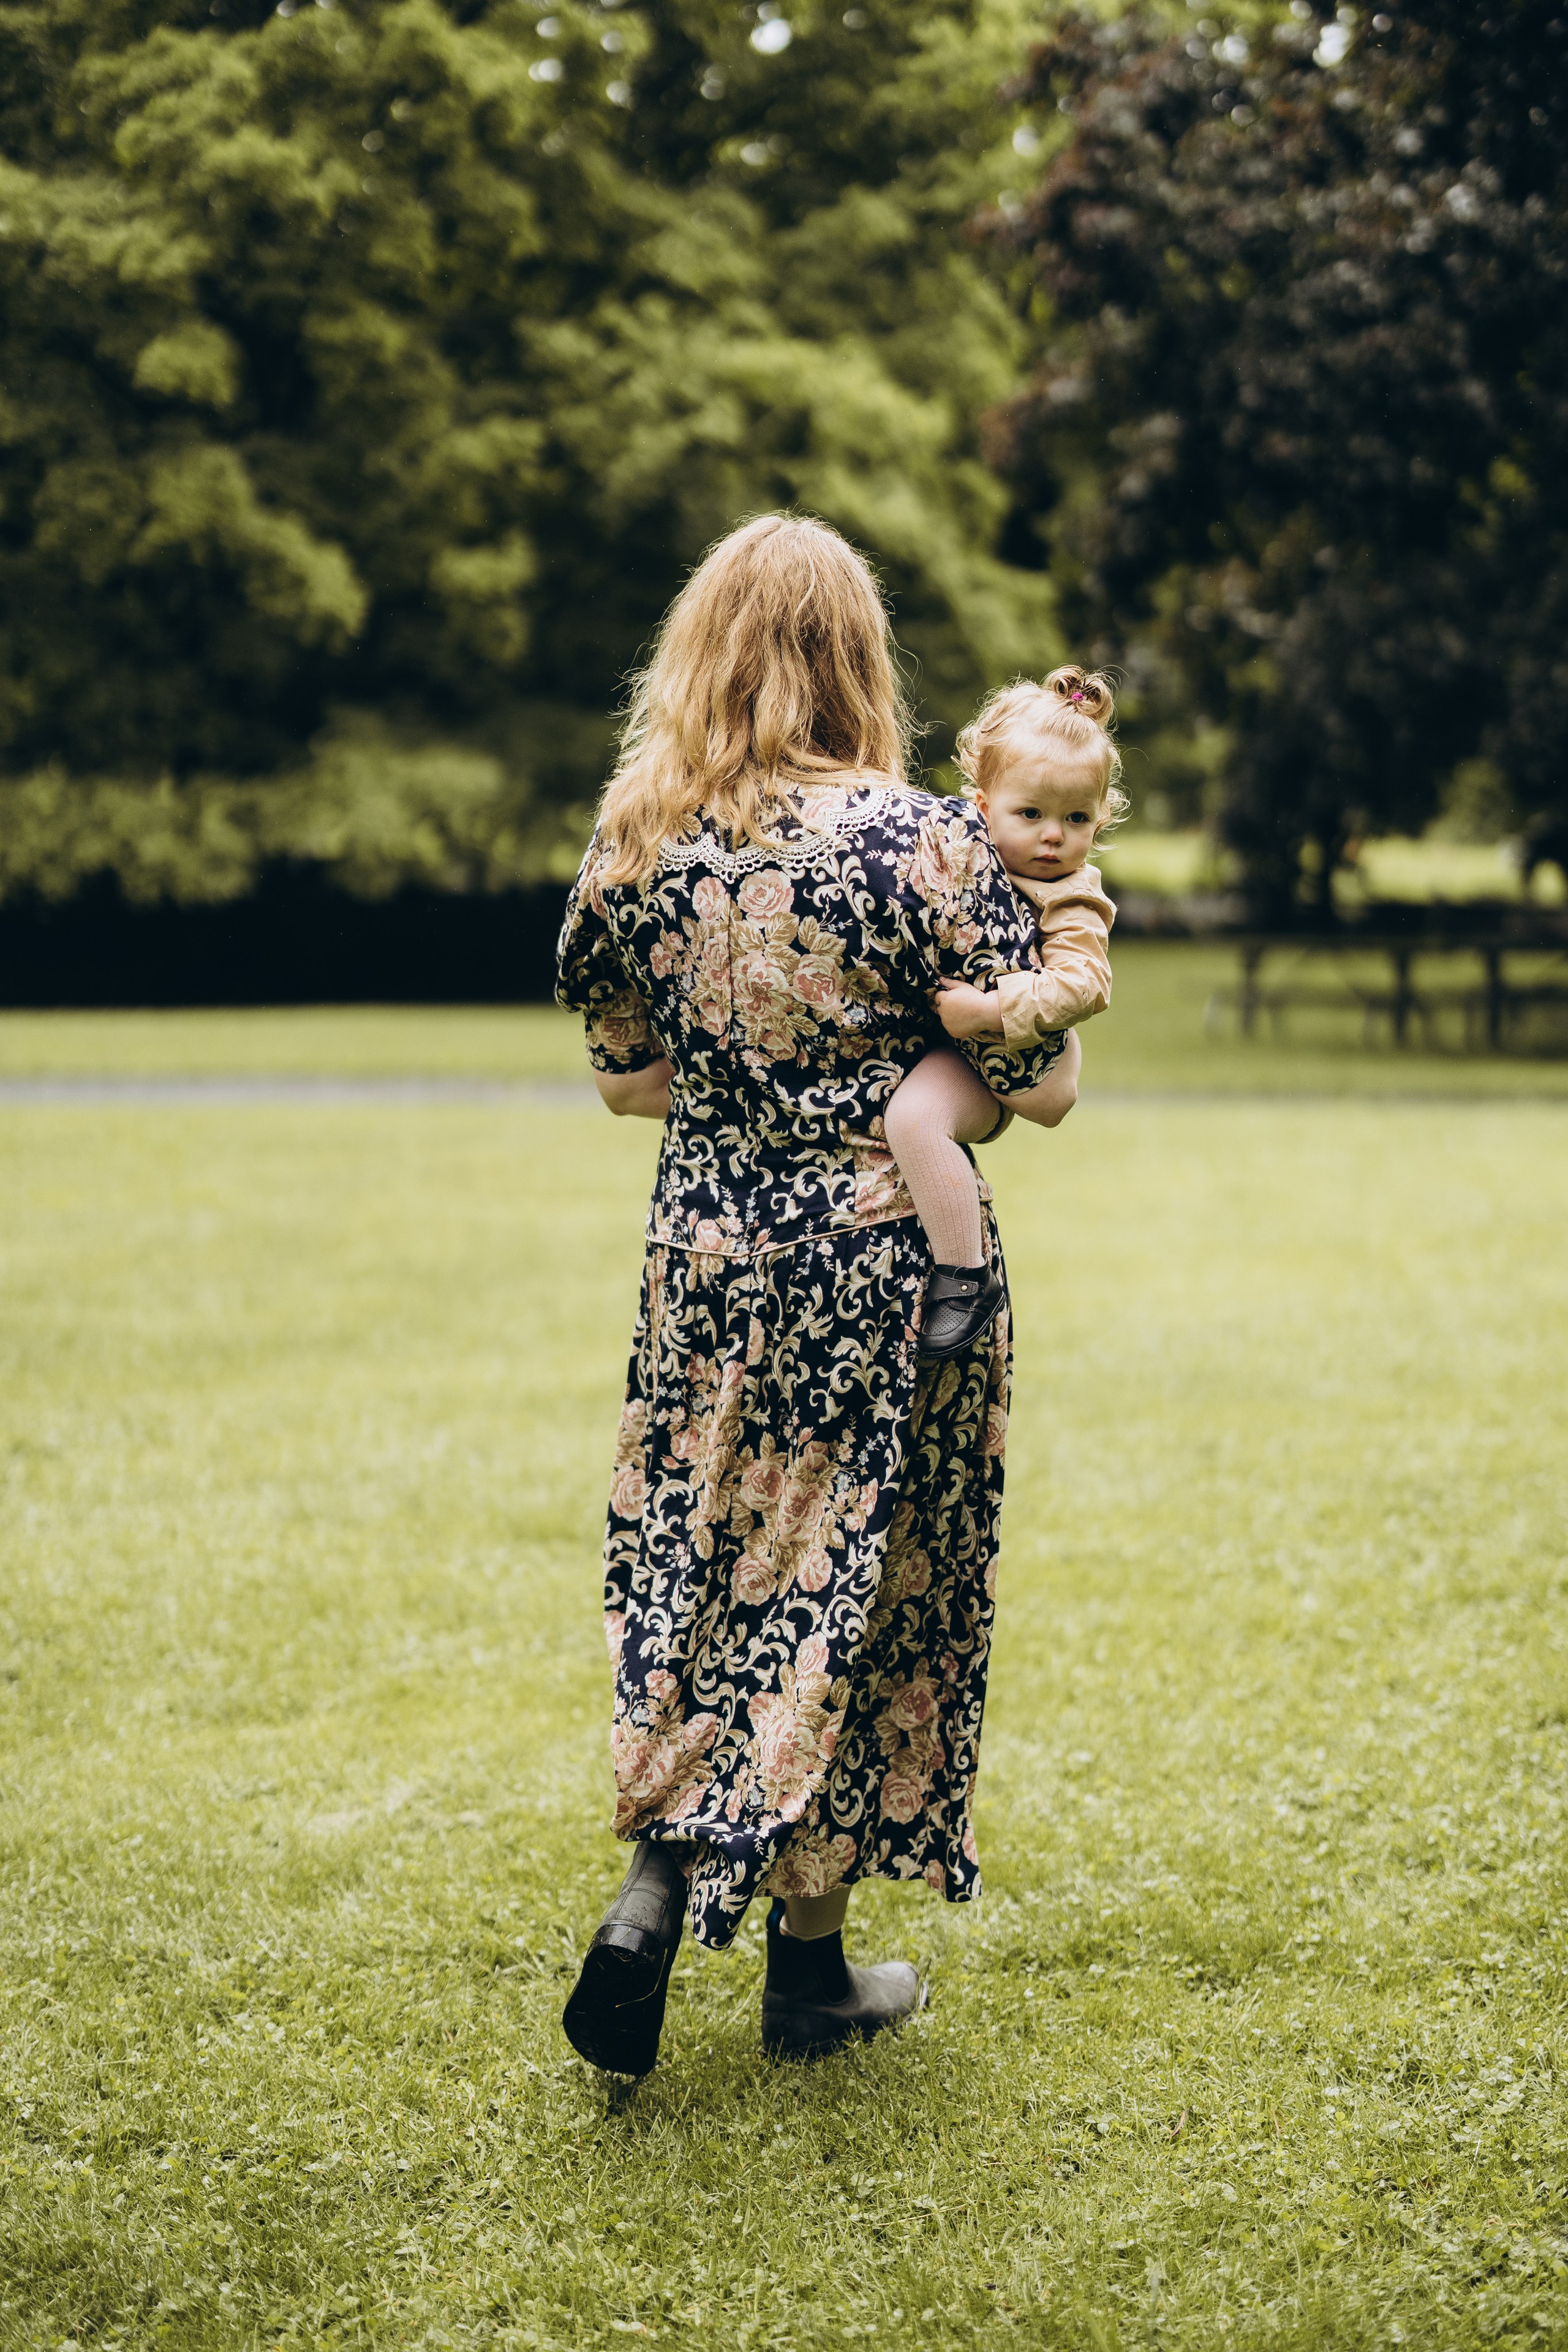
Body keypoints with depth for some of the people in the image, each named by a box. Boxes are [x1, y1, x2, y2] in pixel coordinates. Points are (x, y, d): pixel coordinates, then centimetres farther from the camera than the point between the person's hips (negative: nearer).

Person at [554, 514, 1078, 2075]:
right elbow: (1041, 1085, -10)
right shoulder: (922, 841, -15)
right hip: (884, 1266, -3)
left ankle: (656, 1888, 2)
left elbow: (627, 1080, 8)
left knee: (705, 1566, 19)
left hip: (707, 1255, 3)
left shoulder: (638, 844, -2)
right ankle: (809, 1964, 20)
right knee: (850, 1586, 9)